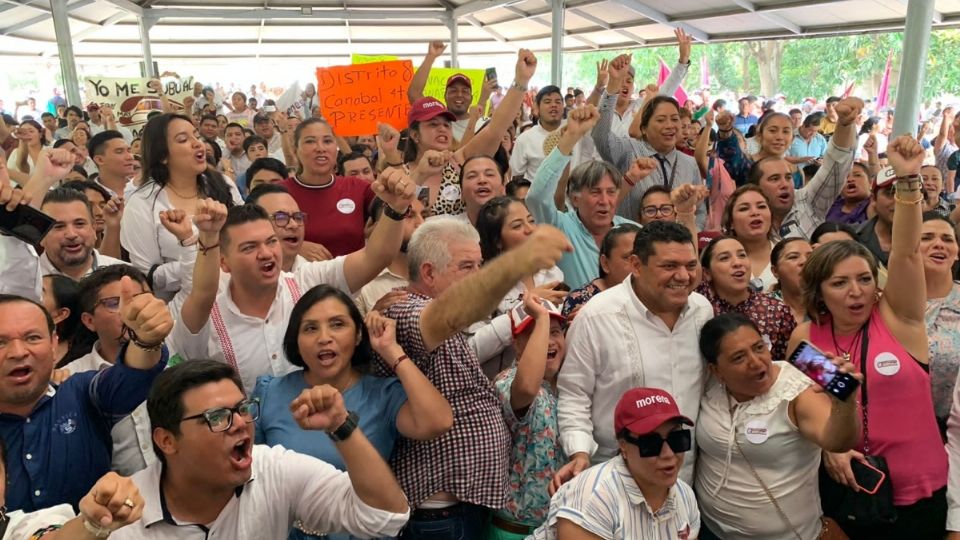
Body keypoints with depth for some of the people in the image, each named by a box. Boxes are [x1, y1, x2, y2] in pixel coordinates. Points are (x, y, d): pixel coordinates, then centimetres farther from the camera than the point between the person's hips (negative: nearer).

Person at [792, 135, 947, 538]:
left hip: (917, 492, -1)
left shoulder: (896, 318, -9)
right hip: (844, 488, 1)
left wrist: (908, 180, -31)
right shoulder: (805, 336, -6)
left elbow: (906, 253, -22)